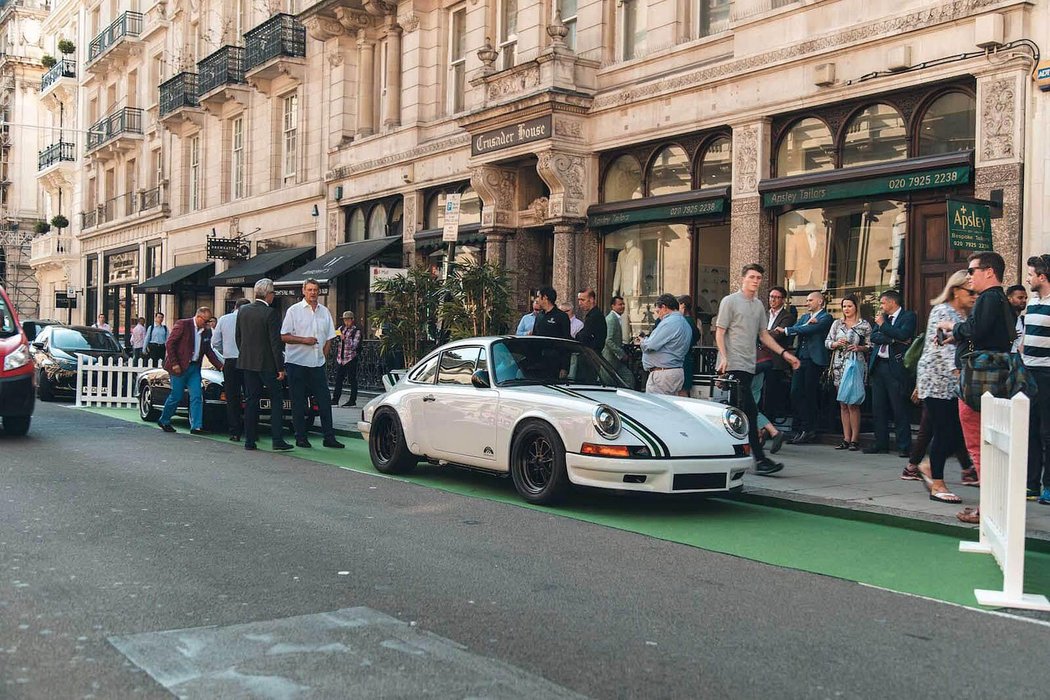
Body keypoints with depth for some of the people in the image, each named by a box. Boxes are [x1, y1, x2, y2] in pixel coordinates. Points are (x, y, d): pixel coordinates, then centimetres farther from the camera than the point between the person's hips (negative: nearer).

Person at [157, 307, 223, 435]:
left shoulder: (206, 331, 9)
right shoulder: (182, 324, -10)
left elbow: (208, 351, 16)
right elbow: (170, 343, -10)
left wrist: (220, 366, 4)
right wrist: (174, 364, -16)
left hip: (194, 367, 6)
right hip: (179, 367, -6)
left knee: (197, 397, -2)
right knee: (176, 396, 1)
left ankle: (196, 426, -2)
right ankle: (164, 421, 22)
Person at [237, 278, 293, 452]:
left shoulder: (243, 311, 6)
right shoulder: (270, 313, -15)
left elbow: (238, 338, 13)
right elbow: (275, 342, -15)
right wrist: (280, 367, -11)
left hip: (247, 362, 6)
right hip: (266, 363, -6)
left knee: (251, 400, 11)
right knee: (276, 399, 4)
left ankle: (249, 440, 11)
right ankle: (277, 440, -1)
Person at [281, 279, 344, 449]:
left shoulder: (325, 311, 11)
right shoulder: (294, 310, -2)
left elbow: (329, 338, 17)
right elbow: (284, 337, -6)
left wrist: (323, 356, 8)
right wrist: (304, 340, -17)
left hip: (317, 364, 4)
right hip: (297, 363, -4)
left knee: (325, 401, 1)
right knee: (299, 403, 2)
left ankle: (329, 437, 6)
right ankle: (301, 438, 9)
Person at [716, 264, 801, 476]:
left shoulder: (759, 305, 18)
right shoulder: (730, 301, -3)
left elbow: (764, 335, 23)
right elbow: (720, 332, -6)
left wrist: (784, 353, 14)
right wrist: (724, 358, -18)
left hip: (749, 365, 7)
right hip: (735, 364, -7)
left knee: (736, 411, 9)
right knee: (749, 411, -12)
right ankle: (760, 459, -14)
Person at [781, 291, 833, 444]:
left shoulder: (826, 317, -3)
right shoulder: (805, 317, 20)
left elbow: (811, 330, -17)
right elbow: (793, 330, 6)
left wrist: (786, 330, -11)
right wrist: (807, 323, -12)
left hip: (814, 360, -7)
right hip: (800, 358, 7)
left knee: (810, 395, -2)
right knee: (795, 393, 2)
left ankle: (808, 430, 6)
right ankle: (802, 428, 10)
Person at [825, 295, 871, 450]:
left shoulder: (865, 325, 3)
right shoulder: (837, 323, 12)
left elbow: (870, 346, 4)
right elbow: (827, 342, 11)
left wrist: (859, 348, -14)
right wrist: (836, 343, -9)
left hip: (856, 365, -4)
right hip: (839, 366, 4)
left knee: (853, 403, -8)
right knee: (843, 404, 5)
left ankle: (855, 439, -2)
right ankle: (846, 439, 9)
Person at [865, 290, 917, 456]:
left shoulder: (908, 316, -1)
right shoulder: (882, 317, 16)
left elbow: (903, 335, -18)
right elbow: (873, 337, 4)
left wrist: (883, 325, -9)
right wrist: (892, 339, -10)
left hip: (895, 366, -6)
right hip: (878, 366, 6)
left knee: (899, 408, -4)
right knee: (878, 408, 8)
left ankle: (904, 446, 1)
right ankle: (881, 444, 16)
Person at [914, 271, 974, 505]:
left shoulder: (965, 315, 16)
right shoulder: (942, 312, -9)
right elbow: (944, 346, -22)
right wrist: (958, 370, -34)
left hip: (956, 384, 8)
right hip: (937, 381, -8)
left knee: (958, 432, 2)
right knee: (943, 433, -5)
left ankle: (930, 468, 20)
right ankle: (937, 485, 3)